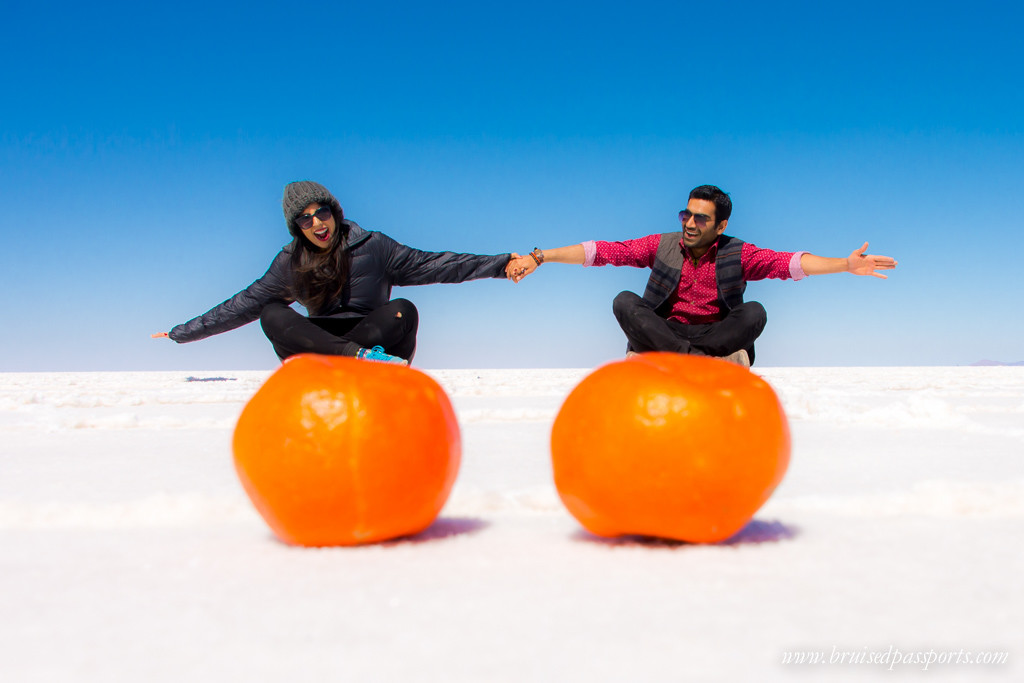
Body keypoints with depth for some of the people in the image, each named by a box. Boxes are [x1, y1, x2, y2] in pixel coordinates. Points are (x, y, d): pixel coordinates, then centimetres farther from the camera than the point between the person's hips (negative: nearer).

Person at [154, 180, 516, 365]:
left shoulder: (373, 246, 1)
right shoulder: (291, 263, 7)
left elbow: (430, 265, -1)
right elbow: (244, 305, 10)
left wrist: (497, 264, -8)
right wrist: (183, 333, 9)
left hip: (374, 337, -2)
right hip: (318, 340, 2)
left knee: (403, 311, -29)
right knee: (272, 315, -23)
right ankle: (361, 355, -41)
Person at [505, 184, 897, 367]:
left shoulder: (738, 254, 1)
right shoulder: (662, 246, 2)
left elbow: (789, 263, -12)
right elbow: (604, 251, -4)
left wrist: (846, 265, -27)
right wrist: (538, 257, -11)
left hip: (717, 332, 0)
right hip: (662, 331, 1)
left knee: (754, 312, -26)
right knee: (624, 302, -25)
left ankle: (656, 359, -33)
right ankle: (715, 363, -37)